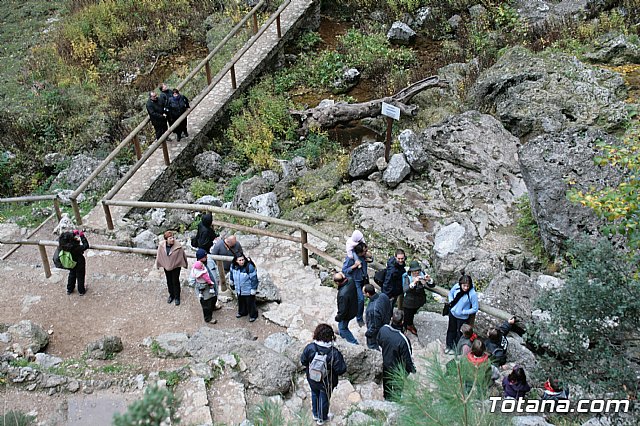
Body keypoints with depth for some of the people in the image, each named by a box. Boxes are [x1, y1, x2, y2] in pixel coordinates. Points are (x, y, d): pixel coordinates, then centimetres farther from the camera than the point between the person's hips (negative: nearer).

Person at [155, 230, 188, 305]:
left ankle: (177, 297, 26)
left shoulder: (178, 245, -24)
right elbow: (159, 256, -3)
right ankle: (171, 295, 40)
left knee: (175, 282, 7)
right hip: (166, 266, 3)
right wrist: (158, 264, 8)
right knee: (169, 281, 19)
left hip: (176, 266, -3)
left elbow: (182, 255, -11)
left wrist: (185, 264, -1)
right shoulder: (161, 245, -18)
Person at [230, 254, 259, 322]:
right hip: (239, 289, 6)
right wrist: (232, 282, 25)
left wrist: (253, 290, -16)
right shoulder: (233, 265, -12)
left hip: (248, 290, -6)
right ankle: (242, 312, 50)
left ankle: (253, 315, 30)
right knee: (241, 301, 26)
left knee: (250, 303, 8)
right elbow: (231, 273, 12)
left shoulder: (250, 267, -29)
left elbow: (254, 279, -21)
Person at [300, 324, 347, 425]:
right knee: (324, 398, 23)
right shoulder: (334, 353, -33)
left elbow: (303, 361, -9)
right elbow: (341, 370, -25)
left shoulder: (309, 348, -25)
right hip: (326, 383, -3)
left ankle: (315, 414, 52)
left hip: (312, 380, 3)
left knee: (315, 395, 31)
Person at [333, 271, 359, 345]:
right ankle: (342, 333, 62)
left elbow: (343, 310, -31)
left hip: (347, 313, -8)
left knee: (342, 327, 19)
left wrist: (338, 318, -13)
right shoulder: (350, 280, -23)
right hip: (353, 308, 8)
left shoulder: (343, 294, -43)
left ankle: (354, 343, 33)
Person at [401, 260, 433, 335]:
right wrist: (414, 282, -51)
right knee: (407, 316, 10)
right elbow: (405, 289, -38)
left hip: (419, 301, 4)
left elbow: (432, 285, -13)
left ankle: (410, 325, 55)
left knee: (412, 313, 28)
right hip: (409, 302, -4)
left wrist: (429, 279, -34)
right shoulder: (407, 278, -24)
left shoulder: (422, 275, -14)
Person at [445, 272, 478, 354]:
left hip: (462, 317, -4)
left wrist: (463, 312, -21)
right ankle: (449, 345, 49)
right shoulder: (457, 286, -19)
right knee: (451, 330, 25)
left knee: (459, 333, 18)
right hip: (452, 313, 4)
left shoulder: (472, 294, -31)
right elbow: (450, 292, 6)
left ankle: (456, 348, 42)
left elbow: (475, 309, -20)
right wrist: (451, 301, -8)